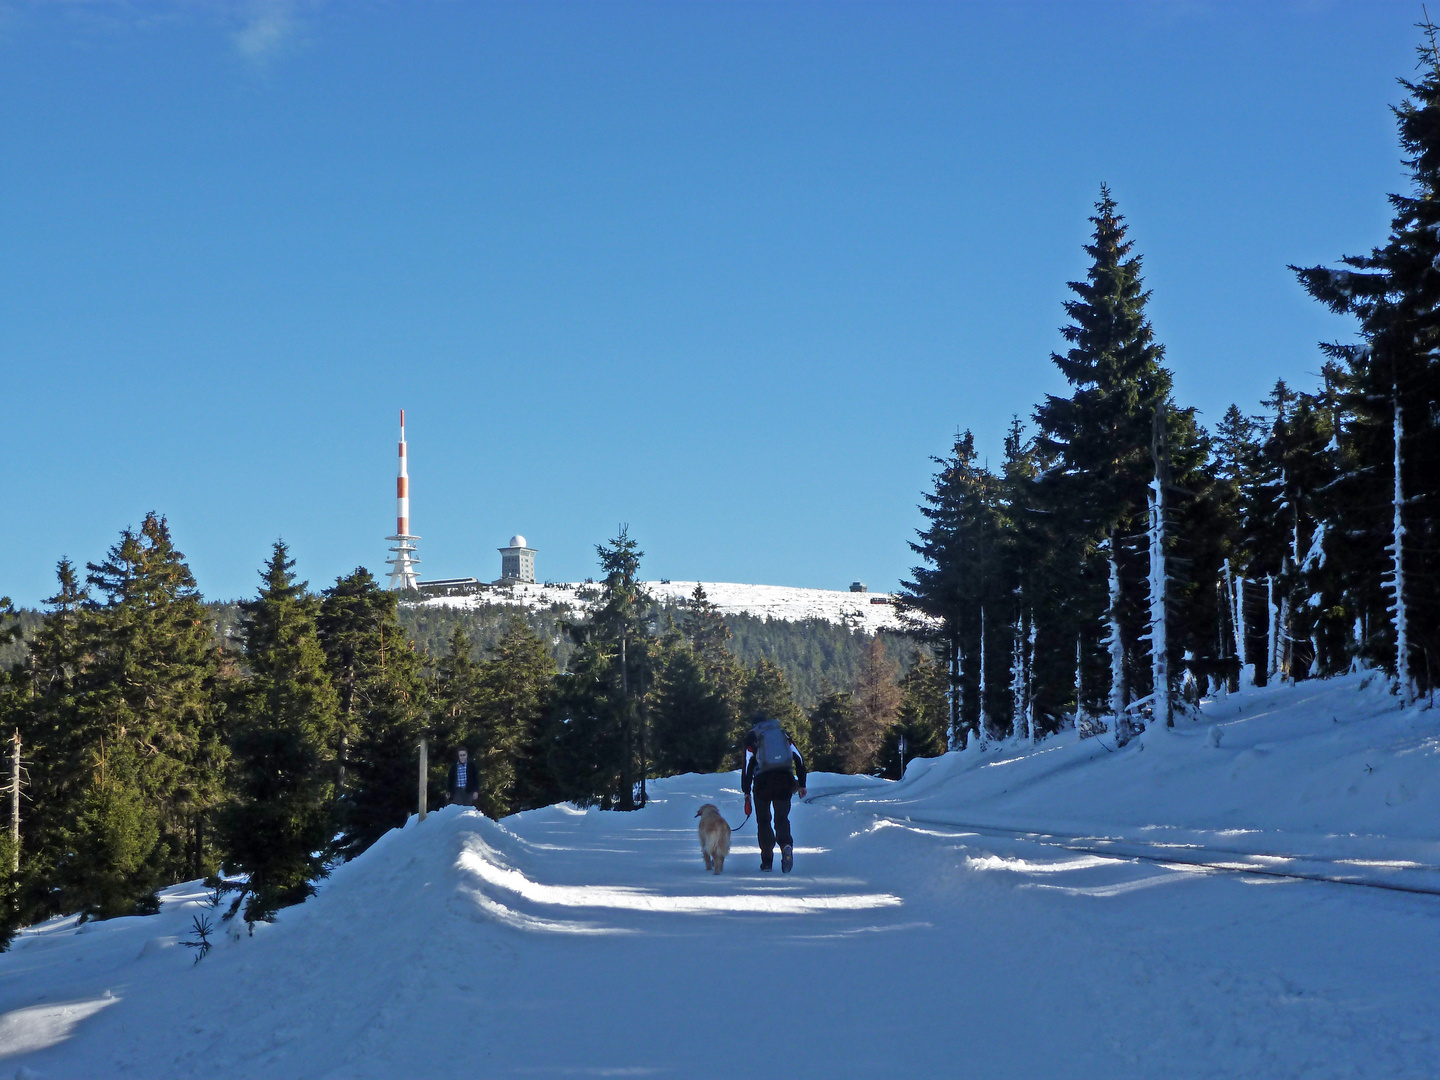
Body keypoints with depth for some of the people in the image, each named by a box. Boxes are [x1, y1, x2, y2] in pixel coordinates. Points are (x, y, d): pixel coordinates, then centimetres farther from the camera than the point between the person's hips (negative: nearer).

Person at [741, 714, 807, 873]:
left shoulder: (752, 738, 11)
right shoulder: (784, 734, 19)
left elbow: (747, 765, 2)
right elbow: (799, 759, 11)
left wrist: (746, 792, 3)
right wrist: (802, 784, 13)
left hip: (763, 780, -2)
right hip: (785, 780, 2)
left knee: (763, 820, 12)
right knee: (782, 818, 6)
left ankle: (767, 860, 5)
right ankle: (786, 845, -25)